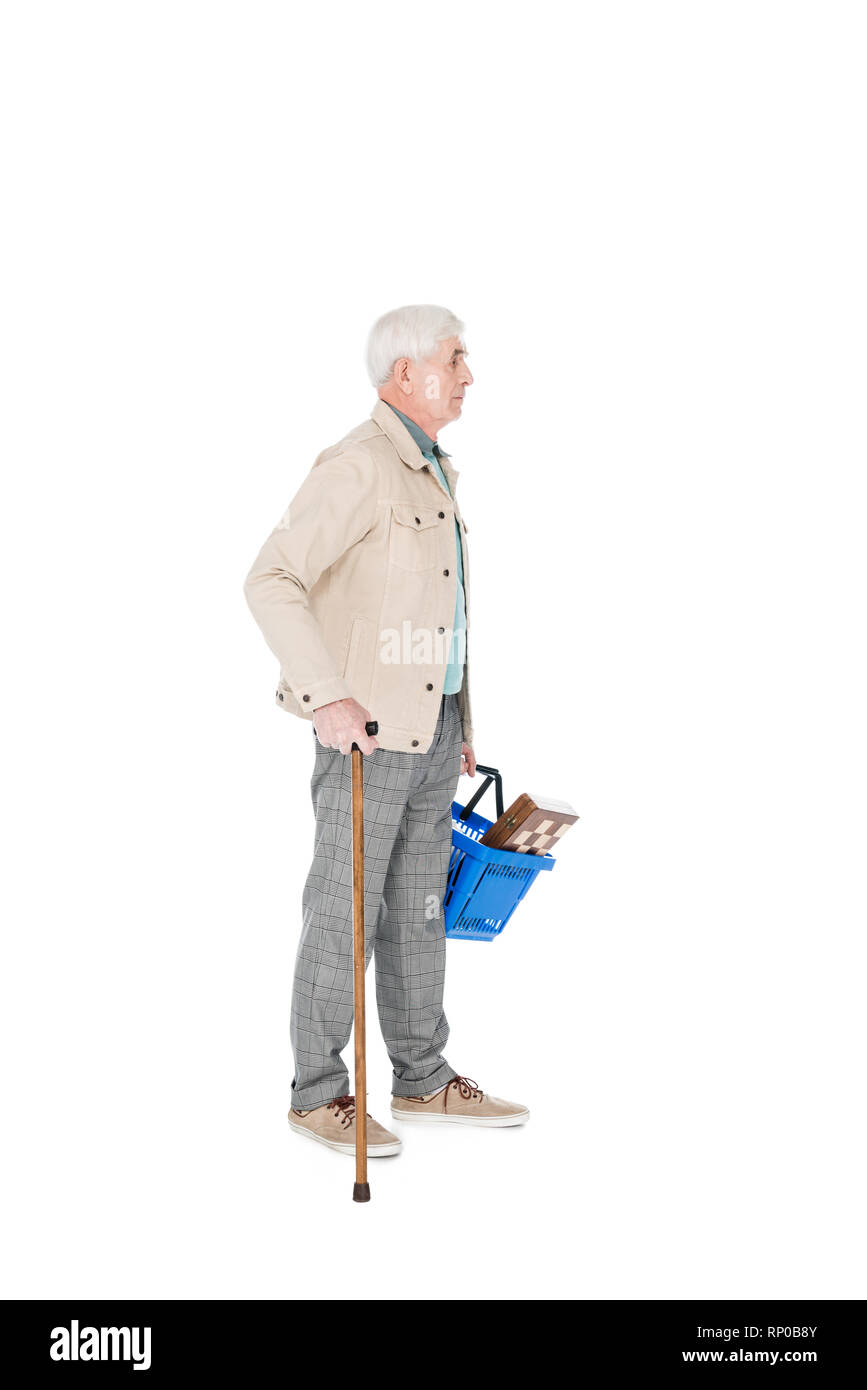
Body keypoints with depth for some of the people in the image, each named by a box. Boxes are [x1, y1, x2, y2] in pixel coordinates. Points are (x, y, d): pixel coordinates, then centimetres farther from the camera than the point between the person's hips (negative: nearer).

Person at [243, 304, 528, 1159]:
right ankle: (320, 1096, 11)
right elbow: (272, 582, -23)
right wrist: (327, 698, -28)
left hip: (430, 723, 9)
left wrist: (455, 723, 20)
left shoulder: (430, 473, 16)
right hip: (365, 730, -9)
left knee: (417, 906, 13)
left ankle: (423, 1082, 22)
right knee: (345, 912, -1)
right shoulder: (358, 465, -14)